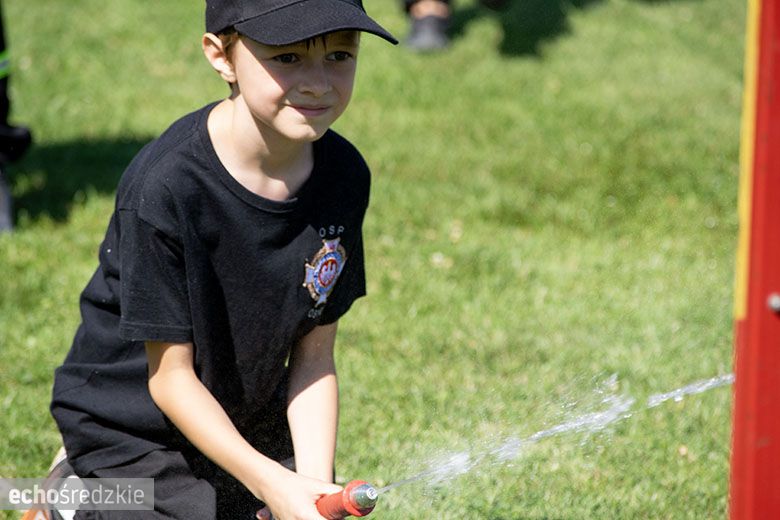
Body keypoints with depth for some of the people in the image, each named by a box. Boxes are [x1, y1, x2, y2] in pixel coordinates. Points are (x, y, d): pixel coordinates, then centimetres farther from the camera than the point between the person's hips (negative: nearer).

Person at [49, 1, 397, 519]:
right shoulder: (164, 188, -30)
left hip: (255, 422, 5)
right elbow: (171, 378, -22)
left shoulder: (344, 177, -13)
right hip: (134, 434, -5)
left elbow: (313, 358, -7)